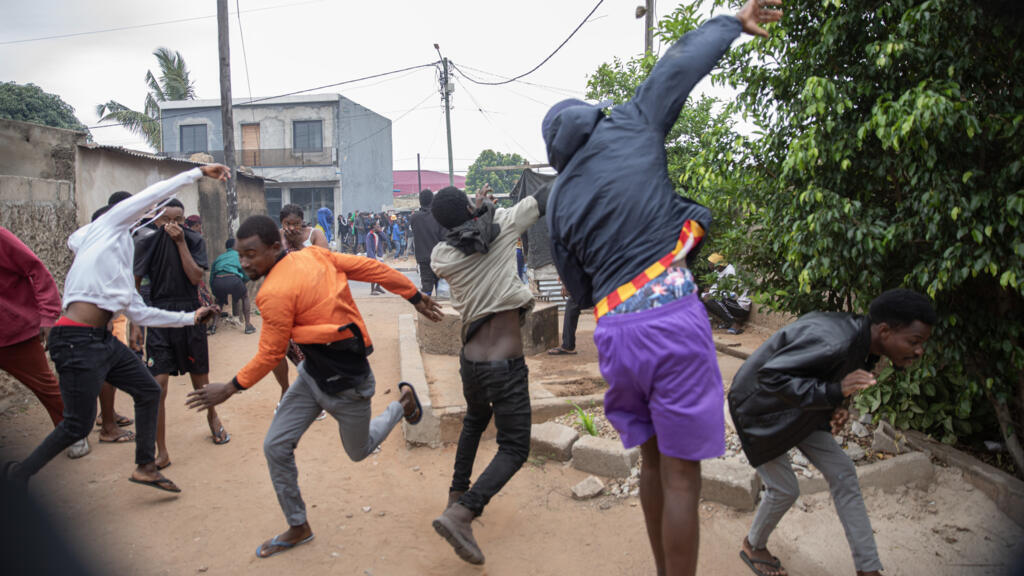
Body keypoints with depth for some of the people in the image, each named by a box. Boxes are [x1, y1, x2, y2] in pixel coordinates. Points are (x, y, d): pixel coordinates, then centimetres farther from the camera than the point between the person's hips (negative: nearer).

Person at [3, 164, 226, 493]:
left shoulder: (120, 268, 22)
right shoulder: (107, 226, 2)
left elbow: (139, 313, 21)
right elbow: (154, 194, -6)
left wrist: (190, 317, 23)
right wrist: (199, 172, -3)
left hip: (102, 340, 9)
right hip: (77, 341, -9)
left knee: (149, 391, 12)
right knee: (78, 425, -2)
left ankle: (145, 466, 22)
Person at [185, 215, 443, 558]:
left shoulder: (276, 293, -26)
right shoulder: (312, 254, -4)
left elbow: (270, 355, -16)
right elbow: (372, 269, -3)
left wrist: (230, 388, -2)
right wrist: (415, 297, 6)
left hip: (344, 383, -9)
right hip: (312, 372, 9)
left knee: (359, 451, 17)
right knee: (276, 447, 8)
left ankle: (403, 403, 37)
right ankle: (298, 528, 25)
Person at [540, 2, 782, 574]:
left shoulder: (560, 201, 14)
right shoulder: (628, 128, 5)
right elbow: (681, 64, 12)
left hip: (614, 331, 5)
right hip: (672, 314, -5)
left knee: (655, 461, 21)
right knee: (682, 475, 2)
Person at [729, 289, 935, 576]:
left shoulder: (864, 345, -7)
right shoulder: (834, 341, -37)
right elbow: (770, 377, -37)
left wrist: (836, 408, -6)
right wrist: (834, 392, -43)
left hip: (798, 411, 9)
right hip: (760, 409, -9)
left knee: (842, 473, 5)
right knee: (784, 490, 1)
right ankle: (753, 546, 31)